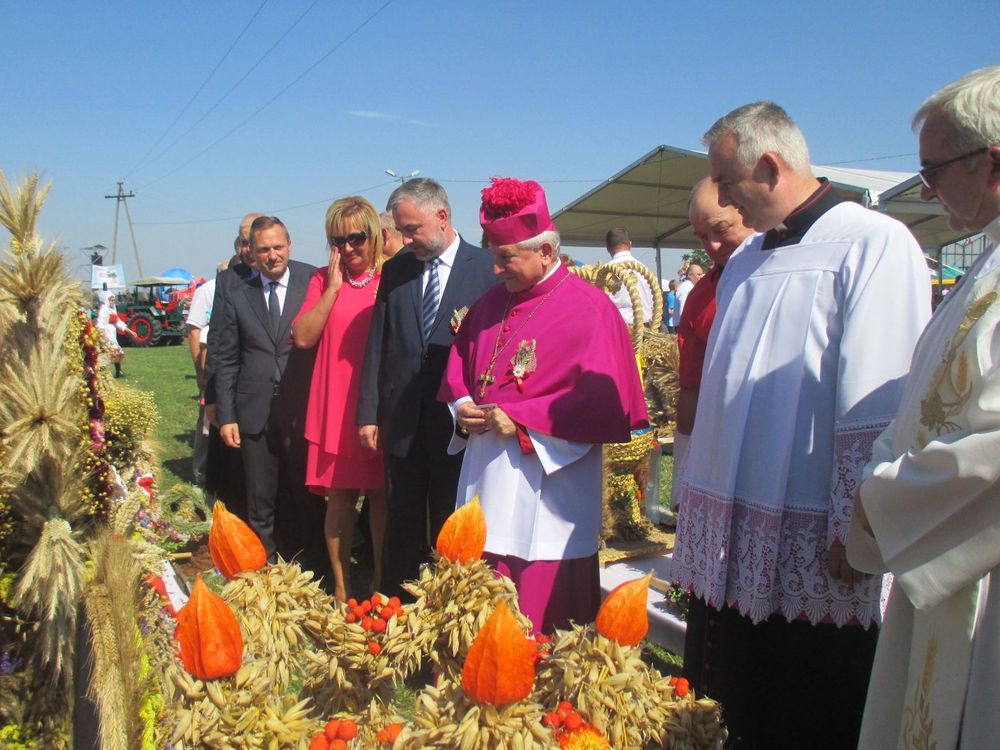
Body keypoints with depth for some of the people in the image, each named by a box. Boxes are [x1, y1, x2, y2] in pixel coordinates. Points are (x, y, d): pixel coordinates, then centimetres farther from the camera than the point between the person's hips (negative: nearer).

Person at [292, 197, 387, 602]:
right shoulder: (323, 279, 8)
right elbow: (302, 337, -4)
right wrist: (333, 288, -7)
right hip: (334, 408, 2)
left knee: (381, 495, 7)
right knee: (339, 496, 7)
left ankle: (382, 583, 22)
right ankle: (341, 587, 20)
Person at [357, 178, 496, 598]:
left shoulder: (487, 268, -5)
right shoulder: (395, 270, 7)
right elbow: (377, 344, 6)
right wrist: (368, 414, 3)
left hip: (456, 421, -3)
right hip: (402, 421, 3)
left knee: (451, 529, 10)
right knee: (402, 526, 13)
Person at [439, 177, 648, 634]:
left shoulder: (588, 309, -8)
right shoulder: (491, 304, 12)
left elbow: (603, 401, -15)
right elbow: (458, 370, 21)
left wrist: (521, 419, -17)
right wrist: (461, 408, -1)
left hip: (547, 493, -6)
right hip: (486, 482, 6)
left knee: (542, 623, 2)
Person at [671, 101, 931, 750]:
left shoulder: (874, 244, -10)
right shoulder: (746, 263, 15)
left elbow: (876, 410, -16)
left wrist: (854, 533, -17)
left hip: (811, 555, -7)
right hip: (733, 550, 7)